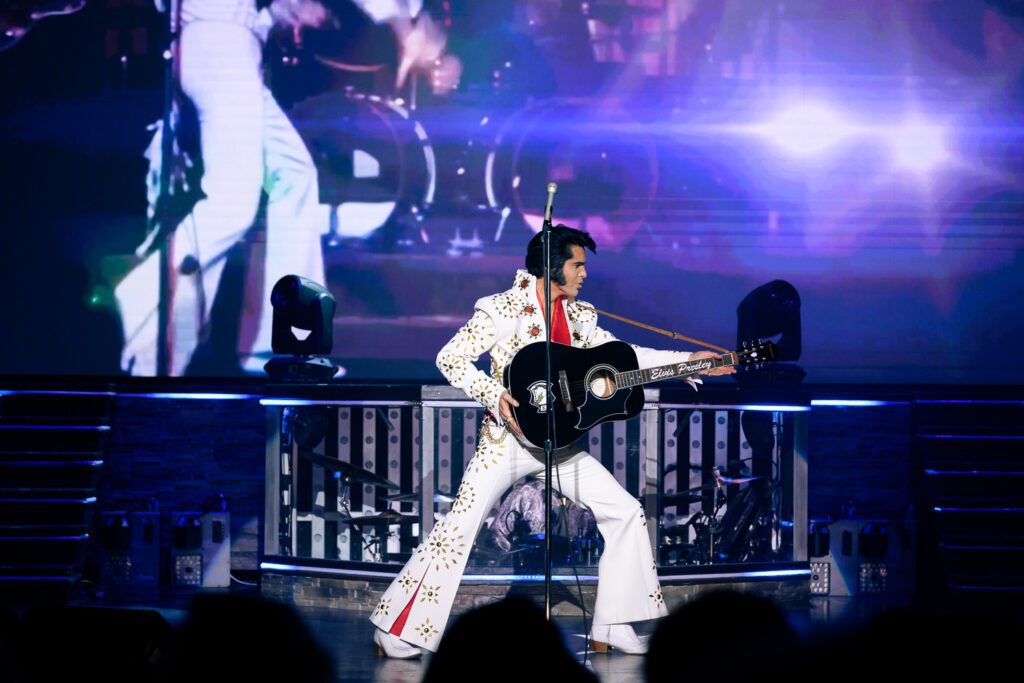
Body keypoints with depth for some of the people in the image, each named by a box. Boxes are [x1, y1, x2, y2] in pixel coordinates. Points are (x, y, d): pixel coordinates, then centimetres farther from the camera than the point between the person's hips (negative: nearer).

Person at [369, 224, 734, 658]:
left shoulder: (578, 315, 10)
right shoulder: (502, 310, -9)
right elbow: (450, 358, -11)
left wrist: (688, 361, 7)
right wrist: (493, 395, -24)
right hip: (508, 438, -7)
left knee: (626, 512, 0)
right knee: (459, 527, -14)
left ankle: (610, 631, 6)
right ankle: (397, 633, -4)